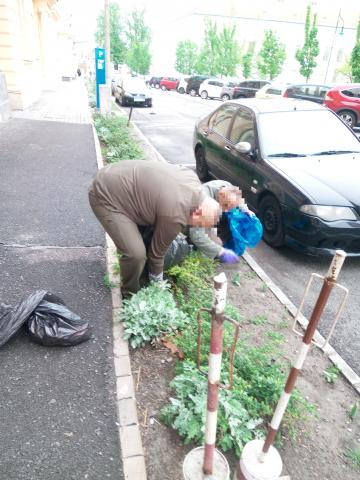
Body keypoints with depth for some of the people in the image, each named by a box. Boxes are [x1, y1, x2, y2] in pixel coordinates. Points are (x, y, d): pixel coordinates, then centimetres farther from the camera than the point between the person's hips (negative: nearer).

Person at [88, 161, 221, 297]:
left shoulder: (192, 178, -1)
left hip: (116, 181, 10)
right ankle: (131, 293, 12)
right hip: (105, 195, -9)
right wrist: (156, 279, 7)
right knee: (136, 253, -15)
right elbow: (158, 248, -10)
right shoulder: (175, 215, -25)